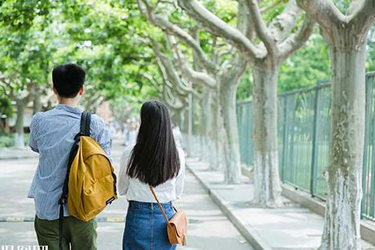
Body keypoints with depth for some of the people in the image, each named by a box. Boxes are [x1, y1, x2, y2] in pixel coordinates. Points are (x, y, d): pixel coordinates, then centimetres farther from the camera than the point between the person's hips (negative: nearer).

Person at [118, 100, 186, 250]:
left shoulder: (130, 153, -12)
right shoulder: (178, 155, -7)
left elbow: (122, 190, 3)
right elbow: (178, 193, 5)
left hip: (138, 215, -2)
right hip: (166, 217, 2)